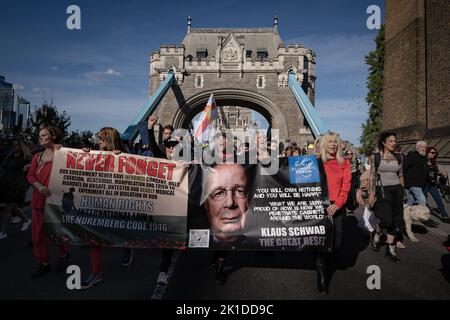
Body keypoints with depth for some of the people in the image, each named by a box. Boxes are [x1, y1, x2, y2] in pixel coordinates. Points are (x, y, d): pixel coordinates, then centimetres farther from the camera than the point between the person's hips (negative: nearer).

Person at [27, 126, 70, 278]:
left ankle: (63, 255, 30)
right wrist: (40, 187, -15)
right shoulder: (37, 157, 14)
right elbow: (30, 176, 5)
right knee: (38, 232, 8)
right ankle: (43, 263, 23)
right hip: (38, 199, 5)